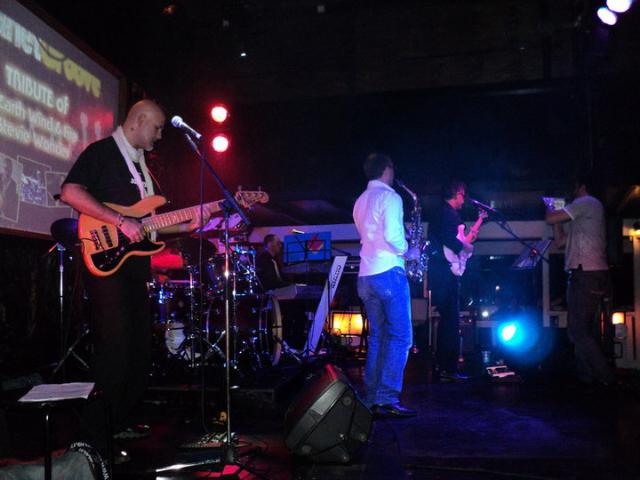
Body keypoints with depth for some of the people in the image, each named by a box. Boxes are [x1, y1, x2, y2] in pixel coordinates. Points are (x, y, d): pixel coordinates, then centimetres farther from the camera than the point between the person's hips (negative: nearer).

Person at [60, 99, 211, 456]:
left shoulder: (141, 165, 22)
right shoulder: (101, 152, -3)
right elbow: (70, 192, -18)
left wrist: (186, 226, 7)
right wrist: (121, 222, -21)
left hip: (136, 263, 9)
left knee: (140, 350, 10)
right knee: (115, 350, -10)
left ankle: (120, 424, 23)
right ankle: (97, 436, 1)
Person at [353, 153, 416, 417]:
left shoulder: (360, 201, 18)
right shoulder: (389, 197, -8)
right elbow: (392, 235, -20)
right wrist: (407, 250, -2)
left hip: (365, 276, 8)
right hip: (388, 273, -8)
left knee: (377, 337, 10)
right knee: (400, 337, -4)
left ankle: (372, 400, 10)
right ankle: (388, 399, -8)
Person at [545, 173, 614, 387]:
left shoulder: (587, 203, -5)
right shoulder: (580, 218, 26)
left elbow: (550, 218, -13)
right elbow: (560, 241, 25)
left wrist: (551, 210, 9)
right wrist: (556, 216, 24)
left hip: (586, 274, -11)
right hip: (592, 274, 11)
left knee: (578, 330, -11)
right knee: (586, 329, 13)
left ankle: (604, 376, -9)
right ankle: (587, 375, 17)